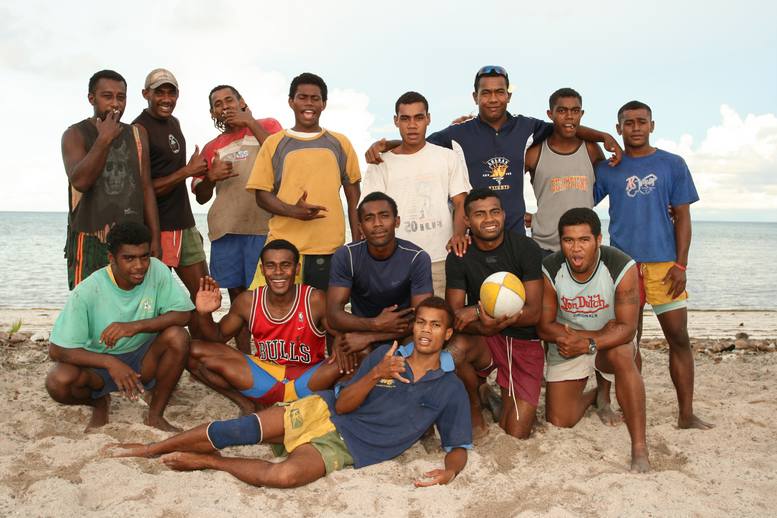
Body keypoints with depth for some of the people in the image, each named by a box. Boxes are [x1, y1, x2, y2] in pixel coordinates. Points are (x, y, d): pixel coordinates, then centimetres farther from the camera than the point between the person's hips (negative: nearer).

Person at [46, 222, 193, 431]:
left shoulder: (156, 270, -17)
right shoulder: (87, 292, -23)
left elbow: (183, 314, -19)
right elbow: (56, 350, -22)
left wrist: (135, 326, -34)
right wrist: (111, 363, -36)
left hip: (144, 359, 1)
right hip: (99, 361, -1)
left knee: (177, 336, -28)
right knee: (59, 381, -30)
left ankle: (155, 415, -9)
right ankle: (100, 403, 7)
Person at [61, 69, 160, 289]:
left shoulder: (137, 135, 13)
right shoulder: (75, 134, 2)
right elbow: (79, 180, -15)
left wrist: (155, 237, 8)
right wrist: (104, 139, -15)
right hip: (89, 241, -3)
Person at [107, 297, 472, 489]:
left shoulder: (450, 389, 0)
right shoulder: (385, 354, 3)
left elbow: (458, 447, 2)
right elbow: (342, 404, -2)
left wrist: (449, 470, -22)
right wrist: (375, 374, -20)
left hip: (345, 449, -2)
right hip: (322, 413, 3)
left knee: (285, 475, -32)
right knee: (239, 430, -12)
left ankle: (209, 461, -5)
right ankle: (149, 449, 11)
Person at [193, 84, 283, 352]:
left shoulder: (266, 126, 10)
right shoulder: (212, 147, 20)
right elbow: (201, 197, 20)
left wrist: (251, 123, -7)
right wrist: (210, 177, -1)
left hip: (263, 225, -4)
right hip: (225, 229, 4)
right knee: (237, 296, 6)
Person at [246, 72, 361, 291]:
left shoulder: (340, 143, 11)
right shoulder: (274, 143, 8)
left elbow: (353, 197, 13)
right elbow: (262, 195, 5)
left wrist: (357, 243, 6)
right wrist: (293, 211, -14)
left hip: (330, 249, 1)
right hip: (283, 247, -1)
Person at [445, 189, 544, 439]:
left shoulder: (526, 248, -11)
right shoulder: (458, 258, -6)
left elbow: (534, 312, -15)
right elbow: (454, 315, -11)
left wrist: (480, 311, -27)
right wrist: (484, 326, -34)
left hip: (525, 342, -1)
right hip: (483, 339, 1)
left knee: (515, 436, -8)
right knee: (455, 350, -36)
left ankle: (508, 400, 30)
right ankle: (475, 407, -4)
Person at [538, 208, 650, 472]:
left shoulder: (622, 267, -24)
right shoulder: (549, 270, -20)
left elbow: (627, 328, -23)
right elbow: (544, 327, -16)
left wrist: (588, 344, -38)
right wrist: (603, 332, -23)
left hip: (610, 345, -2)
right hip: (567, 346, 2)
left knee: (622, 354, -38)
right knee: (558, 423, -2)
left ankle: (640, 449, -29)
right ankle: (592, 395, 34)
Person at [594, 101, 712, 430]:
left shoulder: (672, 165, 6)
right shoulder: (607, 169, 7)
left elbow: (682, 217, 3)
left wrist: (680, 265, -5)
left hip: (664, 264, 0)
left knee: (679, 338, -1)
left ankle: (686, 414, 8)